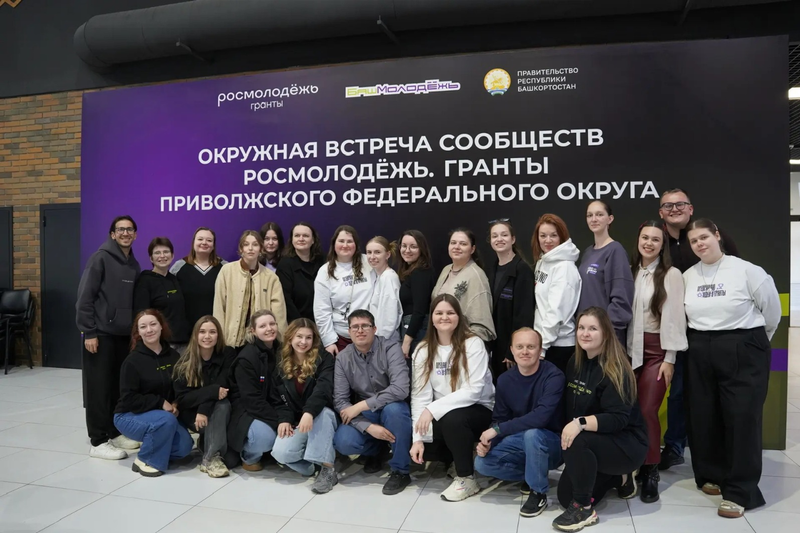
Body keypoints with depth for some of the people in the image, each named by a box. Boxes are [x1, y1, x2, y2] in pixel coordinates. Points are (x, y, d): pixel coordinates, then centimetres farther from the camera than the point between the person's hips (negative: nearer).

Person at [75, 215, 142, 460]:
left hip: (124, 335, 6)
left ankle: (114, 433, 22)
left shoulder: (133, 264, 12)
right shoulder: (100, 258, -8)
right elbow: (85, 298, -12)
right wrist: (89, 332, -16)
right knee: (99, 389, -1)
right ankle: (98, 441, 6)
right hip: (100, 334, -6)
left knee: (119, 387, 10)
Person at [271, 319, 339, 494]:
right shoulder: (282, 363, 6)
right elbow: (279, 396, 6)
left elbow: (323, 389, -24)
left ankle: (327, 468, -31)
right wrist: (283, 419, -12)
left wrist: (309, 412, -40)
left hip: (322, 417, -2)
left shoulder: (324, 358, -7)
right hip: (295, 421, 3)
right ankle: (311, 460, 3)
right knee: (280, 452, -26)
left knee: (320, 412, -39)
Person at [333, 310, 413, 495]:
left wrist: (360, 406, -28)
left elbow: (400, 390, -30)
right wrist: (369, 427, -25)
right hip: (364, 415, 3)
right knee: (343, 443, -26)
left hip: (391, 408, -2)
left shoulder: (391, 349, -17)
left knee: (393, 408, -37)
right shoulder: (343, 358, -6)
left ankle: (400, 471, -16)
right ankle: (375, 450, 11)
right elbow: (340, 401, -11)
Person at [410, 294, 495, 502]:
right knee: (418, 449, -17)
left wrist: (433, 409, -28)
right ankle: (459, 458, 13)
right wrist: (418, 437, -17)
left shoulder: (473, 344, -15)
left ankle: (467, 478, -10)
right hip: (441, 415, 5)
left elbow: (474, 390, -23)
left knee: (453, 419, -35)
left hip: (478, 410, -4)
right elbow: (420, 394, -9)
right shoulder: (423, 350, -3)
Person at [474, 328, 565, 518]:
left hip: (551, 442, -5)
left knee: (532, 433, -37)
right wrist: (488, 442, -20)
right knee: (482, 463, -14)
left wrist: (497, 430, -31)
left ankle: (539, 492, -12)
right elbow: (499, 419, 1)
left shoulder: (553, 376, -22)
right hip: (520, 441, 5)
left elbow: (541, 417, -34)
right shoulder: (505, 380, -5)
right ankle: (532, 474, 10)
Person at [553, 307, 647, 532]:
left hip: (627, 444, -8)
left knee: (578, 442, -35)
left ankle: (584, 508, -15)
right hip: (595, 442, 8)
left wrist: (581, 423, -39)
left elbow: (619, 418, -28)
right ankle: (618, 478, 26)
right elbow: (569, 404, 7)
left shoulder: (615, 369, -21)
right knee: (565, 496, 3)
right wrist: (568, 428, -7)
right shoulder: (575, 362, 1)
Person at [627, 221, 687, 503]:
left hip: (656, 349, -4)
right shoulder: (629, 272, 9)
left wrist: (670, 358, -9)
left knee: (647, 410, -6)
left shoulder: (671, 274, -5)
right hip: (630, 348, 4)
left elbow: (674, 317, -7)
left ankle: (650, 472, 10)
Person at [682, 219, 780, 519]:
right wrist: (702, 338, 10)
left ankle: (739, 491, 6)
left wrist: (756, 340, 13)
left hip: (743, 352, -4)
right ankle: (711, 475, 27)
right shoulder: (688, 277, 6)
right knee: (703, 417, 9)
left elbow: (771, 309, 2)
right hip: (700, 353, 5)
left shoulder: (747, 271, -7)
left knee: (742, 418, -3)